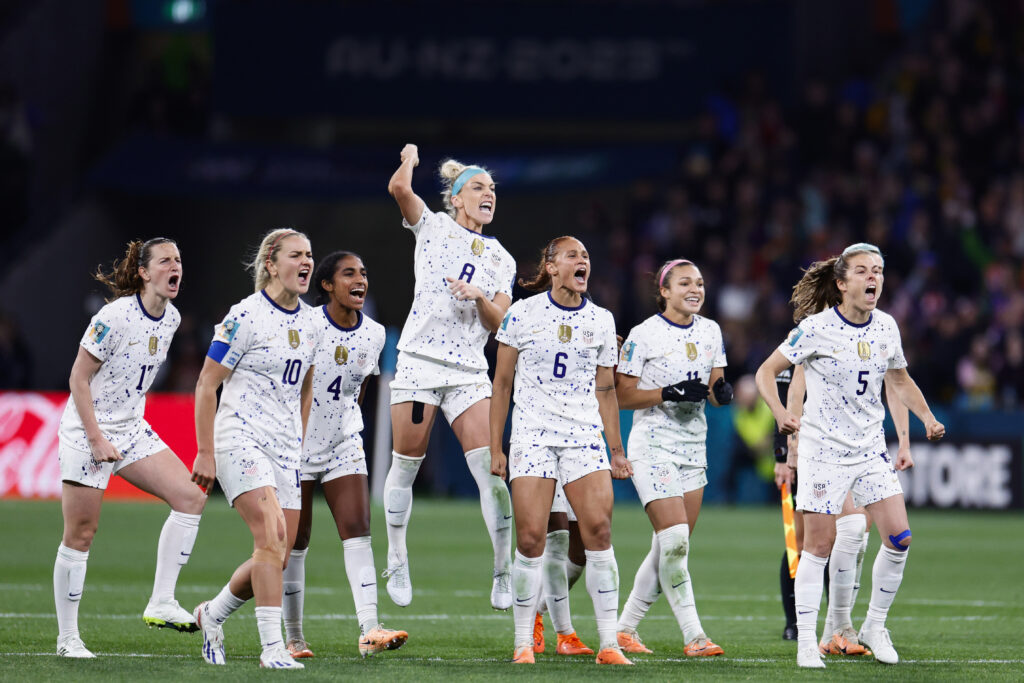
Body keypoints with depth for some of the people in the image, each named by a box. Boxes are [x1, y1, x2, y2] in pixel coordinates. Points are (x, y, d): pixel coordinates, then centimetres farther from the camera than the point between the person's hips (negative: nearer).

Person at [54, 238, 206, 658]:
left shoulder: (171, 318, 4)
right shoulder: (116, 315, -18)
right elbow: (78, 378, -15)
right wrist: (97, 438, -18)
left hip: (132, 431, 7)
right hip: (86, 432, -7)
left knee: (191, 496, -9)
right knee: (80, 535, -2)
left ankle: (161, 603, -6)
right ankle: (67, 638, 8)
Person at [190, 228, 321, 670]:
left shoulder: (310, 323, 10)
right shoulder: (246, 316, -10)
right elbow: (206, 385, -7)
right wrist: (205, 452, -9)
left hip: (285, 450, 7)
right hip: (240, 439, -7)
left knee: (278, 557, 4)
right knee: (271, 536, -21)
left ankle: (212, 615, 28)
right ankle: (273, 648, -20)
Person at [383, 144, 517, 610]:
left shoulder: (501, 259, 16)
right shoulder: (434, 227, 6)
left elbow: (499, 323, 9)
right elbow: (399, 188, -11)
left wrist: (480, 297, -10)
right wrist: (410, 158, 7)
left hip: (470, 370, 2)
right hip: (420, 361, -2)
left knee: (490, 469, -10)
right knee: (406, 465, 2)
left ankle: (504, 572, -10)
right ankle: (396, 561, 18)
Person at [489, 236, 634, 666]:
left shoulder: (601, 320, 10)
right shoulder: (523, 314, 2)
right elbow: (502, 384, 6)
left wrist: (616, 450, 14)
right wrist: (495, 448, 2)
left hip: (584, 436, 2)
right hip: (532, 433, -2)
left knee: (599, 529, -11)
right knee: (530, 537, -9)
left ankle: (608, 645, -8)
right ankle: (524, 644, 2)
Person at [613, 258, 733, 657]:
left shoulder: (710, 331, 9)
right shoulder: (644, 335, -9)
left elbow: (716, 386, 13)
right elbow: (623, 396, -9)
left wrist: (719, 391, -11)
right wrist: (670, 393, -21)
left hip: (693, 448, 7)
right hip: (653, 445, -7)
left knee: (669, 549, 6)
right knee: (674, 539, -17)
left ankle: (625, 627, 18)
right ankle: (693, 635, -13)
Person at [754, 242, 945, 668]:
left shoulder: (886, 327, 4)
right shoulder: (816, 329, -12)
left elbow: (900, 380, 20)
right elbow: (767, 372, -7)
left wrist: (927, 418, 7)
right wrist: (781, 414, -22)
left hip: (871, 449, 5)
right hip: (823, 449, -5)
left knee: (899, 538, -3)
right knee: (818, 545, -5)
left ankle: (874, 626, 14)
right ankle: (806, 642, 3)